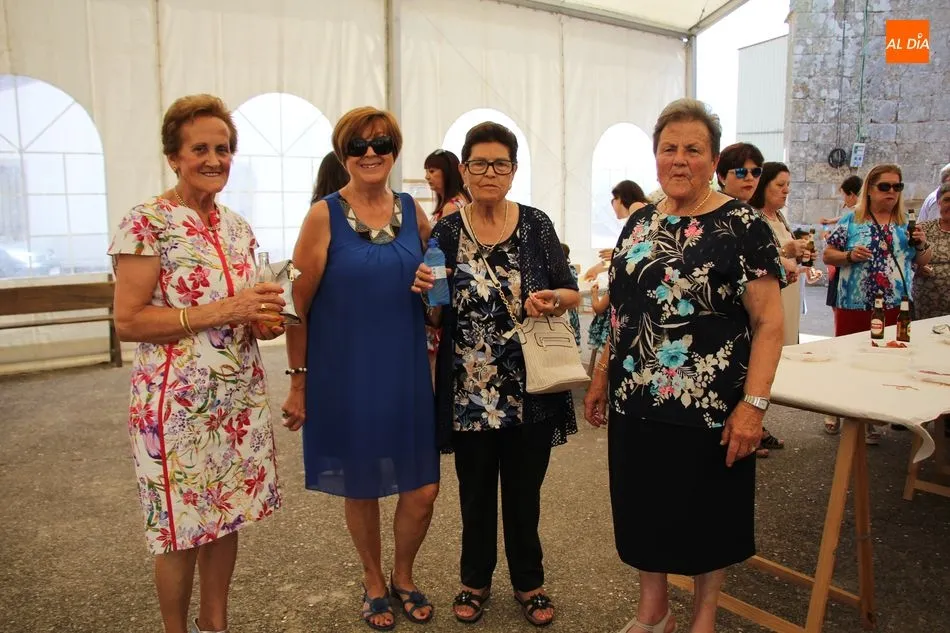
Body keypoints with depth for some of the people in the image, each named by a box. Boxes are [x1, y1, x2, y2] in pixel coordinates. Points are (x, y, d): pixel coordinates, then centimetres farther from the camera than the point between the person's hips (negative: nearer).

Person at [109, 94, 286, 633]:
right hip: (178, 404, -6)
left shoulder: (238, 227, 9)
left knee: (228, 516, 17)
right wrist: (221, 312, -23)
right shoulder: (146, 224, -11)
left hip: (241, 397, 6)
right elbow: (128, 322, -16)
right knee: (181, 529, 8)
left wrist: (264, 319, -4)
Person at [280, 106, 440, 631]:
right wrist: (298, 381, -5)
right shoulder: (324, 216, -7)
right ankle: (374, 584, 38)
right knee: (361, 488, 12)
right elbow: (299, 306, -5)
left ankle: (403, 576, 35)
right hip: (346, 375, -3)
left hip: (406, 371, 3)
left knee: (422, 490, 6)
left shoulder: (413, 212, 4)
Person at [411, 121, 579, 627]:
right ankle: (475, 579, 36)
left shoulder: (536, 225, -1)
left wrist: (554, 298, -18)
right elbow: (436, 318, 4)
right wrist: (426, 292, -17)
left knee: (524, 489, 13)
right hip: (469, 391, 1)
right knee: (475, 489, 14)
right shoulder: (447, 231, 0)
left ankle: (528, 581, 35)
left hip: (530, 389, 0)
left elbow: (573, 295, 3)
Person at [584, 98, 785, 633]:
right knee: (645, 508, 16)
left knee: (707, 514, 12)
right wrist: (602, 377, 12)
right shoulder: (639, 223, 8)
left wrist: (754, 402, -19)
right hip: (636, 403, 5)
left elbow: (770, 323, -12)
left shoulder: (743, 226, -9)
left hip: (710, 408, -5)